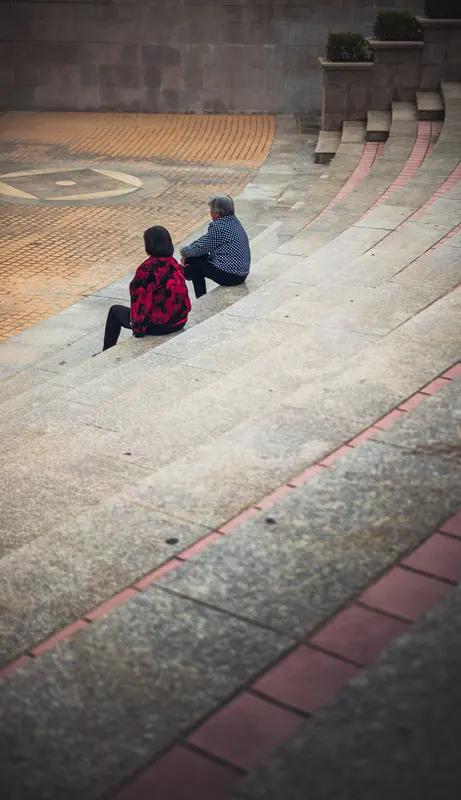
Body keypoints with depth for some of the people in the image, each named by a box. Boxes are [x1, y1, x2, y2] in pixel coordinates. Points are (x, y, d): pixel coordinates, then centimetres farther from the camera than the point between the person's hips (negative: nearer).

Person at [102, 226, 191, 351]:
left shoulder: (147, 269, -23)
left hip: (158, 326, -7)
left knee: (115, 311, 19)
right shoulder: (175, 265, -2)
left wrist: (137, 327, -4)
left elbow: (141, 301, -18)